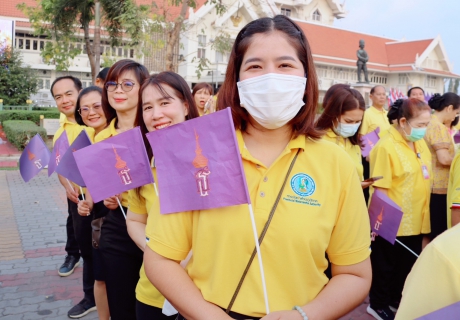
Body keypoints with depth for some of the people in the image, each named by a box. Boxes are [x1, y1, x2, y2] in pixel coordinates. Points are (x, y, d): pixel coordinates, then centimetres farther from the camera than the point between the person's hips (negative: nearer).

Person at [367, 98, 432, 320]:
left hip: (415, 221, 8)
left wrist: (423, 214, 18)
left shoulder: (420, 143, 5)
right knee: (385, 265, 11)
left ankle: (397, 300, 40)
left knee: (408, 265, 20)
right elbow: (380, 188, -20)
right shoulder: (386, 147, -20)